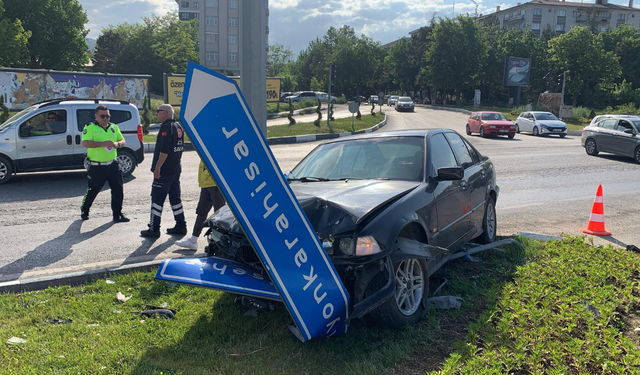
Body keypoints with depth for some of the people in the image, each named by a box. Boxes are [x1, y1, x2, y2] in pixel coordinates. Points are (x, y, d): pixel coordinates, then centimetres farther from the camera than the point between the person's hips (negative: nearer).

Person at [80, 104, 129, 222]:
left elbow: (122, 141, 16)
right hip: (97, 167, -4)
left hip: (113, 165, 5)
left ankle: (117, 214, 13)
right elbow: (85, 143, -20)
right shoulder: (90, 127, -7)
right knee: (92, 190, 8)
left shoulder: (114, 127, 11)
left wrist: (118, 144, -9)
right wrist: (104, 143, -26)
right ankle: (84, 211, 31)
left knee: (118, 190, 3)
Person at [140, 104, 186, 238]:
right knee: (175, 198, 14)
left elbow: (164, 150, -23)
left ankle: (154, 229, -1)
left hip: (164, 170, -9)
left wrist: (157, 167, -21)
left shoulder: (166, 127, -15)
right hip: (176, 169, 9)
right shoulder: (178, 126, 14)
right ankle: (181, 226, 17)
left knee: (157, 199, -3)